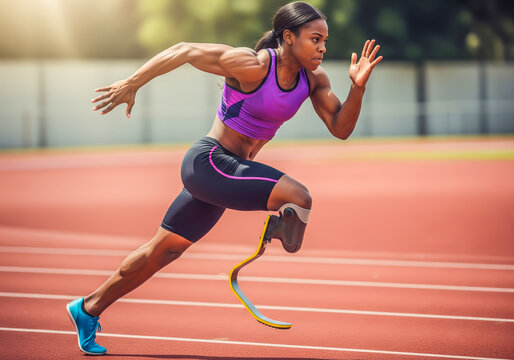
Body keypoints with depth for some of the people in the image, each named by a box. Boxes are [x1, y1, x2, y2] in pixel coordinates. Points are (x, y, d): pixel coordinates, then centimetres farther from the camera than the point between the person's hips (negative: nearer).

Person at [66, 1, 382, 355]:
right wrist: (131, 84, -15)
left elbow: (341, 128, 1)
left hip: (229, 172, 8)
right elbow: (184, 51, -15)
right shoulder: (251, 65, -20)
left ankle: (88, 309, 30)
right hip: (208, 162, -8)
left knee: (164, 250, 17)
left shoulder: (314, 78, 1)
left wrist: (358, 87, -15)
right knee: (298, 197, -26)